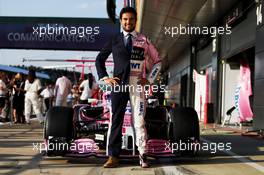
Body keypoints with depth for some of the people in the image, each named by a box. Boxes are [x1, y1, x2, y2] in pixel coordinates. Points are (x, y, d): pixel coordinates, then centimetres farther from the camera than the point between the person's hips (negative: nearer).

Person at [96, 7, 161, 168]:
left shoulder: (143, 40, 8)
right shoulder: (114, 41, 10)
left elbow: (157, 61, 14)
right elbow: (100, 59, 17)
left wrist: (149, 79, 2)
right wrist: (105, 77, 5)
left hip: (137, 84, -1)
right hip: (119, 84, 1)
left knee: (139, 121, -4)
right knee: (116, 120, 1)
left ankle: (143, 156, 1)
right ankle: (114, 156, 4)